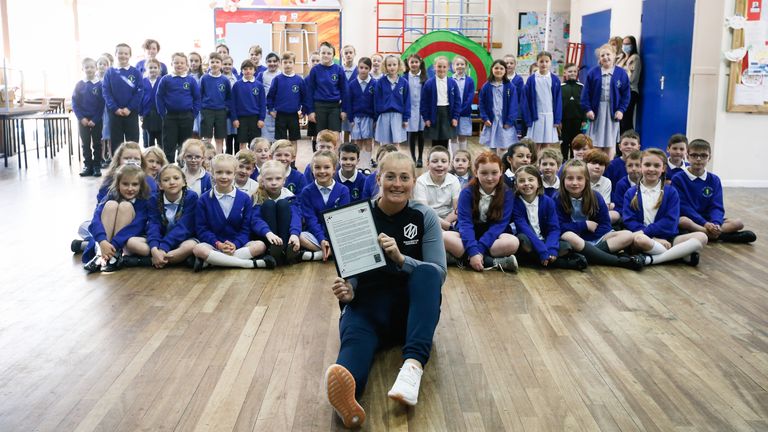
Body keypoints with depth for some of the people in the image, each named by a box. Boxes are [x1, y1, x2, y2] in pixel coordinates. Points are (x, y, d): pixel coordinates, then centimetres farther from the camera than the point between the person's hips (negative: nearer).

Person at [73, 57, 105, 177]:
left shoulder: (100, 85, -4)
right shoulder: (79, 85, 2)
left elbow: (103, 104, -7)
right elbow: (74, 103, 2)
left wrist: (95, 120, -13)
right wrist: (81, 118, -10)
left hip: (97, 120, -2)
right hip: (83, 120, 2)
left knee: (97, 144, 4)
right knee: (85, 144, 7)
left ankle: (97, 166, 11)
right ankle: (87, 166, 13)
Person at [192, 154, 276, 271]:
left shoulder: (244, 199, 4)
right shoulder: (204, 199, 3)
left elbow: (246, 228, 3)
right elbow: (201, 228, 0)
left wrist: (235, 244, -16)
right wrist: (218, 244, -16)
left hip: (238, 245, 2)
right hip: (214, 245, -1)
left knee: (260, 245, -26)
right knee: (198, 249, -34)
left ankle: (208, 262, -29)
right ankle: (251, 263, -33)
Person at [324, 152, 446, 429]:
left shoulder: (425, 217, 2)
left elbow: (438, 272, -6)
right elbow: (350, 271, 4)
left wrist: (400, 258, -23)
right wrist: (347, 290, -20)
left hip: (411, 305, 1)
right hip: (369, 303, -1)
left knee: (426, 272, -32)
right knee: (354, 335, -36)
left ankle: (414, 365, -49)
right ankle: (346, 392, -72)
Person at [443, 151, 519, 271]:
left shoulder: (507, 194, -5)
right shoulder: (467, 192, -7)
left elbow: (499, 225, -13)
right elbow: (465, 223, -17)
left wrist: (479, 248, -26)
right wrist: (473, 251, -32)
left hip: (492, 236, -1)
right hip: (469, 236, 1)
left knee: (513, 242, -32)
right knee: (444, 237, -31)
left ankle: (463, 258, -26)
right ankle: (494, 262, -30)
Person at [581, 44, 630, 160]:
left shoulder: (621, 73, 1)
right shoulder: (593, 72, 0)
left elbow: (625, 94, 3)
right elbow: (586, 93, 0)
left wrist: (621, 110, -6)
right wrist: (587, 109, -7)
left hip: (612, 112, 0)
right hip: (596, 111, 0)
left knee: (610, 142, 5)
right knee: (595, 142, 2)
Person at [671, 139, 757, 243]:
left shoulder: (714, 180, 7)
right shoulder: (678, 179, -5)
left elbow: (716, 207, 0)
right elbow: (683, 206, -12)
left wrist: (715, 224, -21)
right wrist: (704, 223, -22)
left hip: (708, 220, 4)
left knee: (738, 223, -13)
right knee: (683, 221, -38)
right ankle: (721, 235, -30)